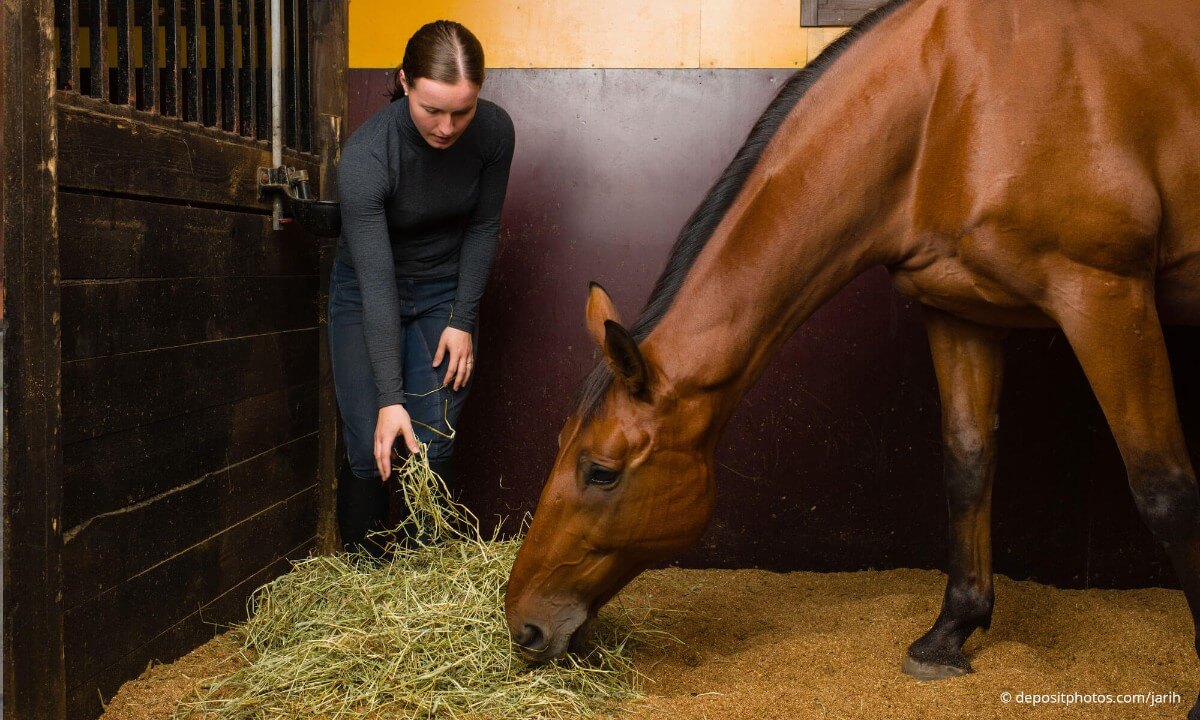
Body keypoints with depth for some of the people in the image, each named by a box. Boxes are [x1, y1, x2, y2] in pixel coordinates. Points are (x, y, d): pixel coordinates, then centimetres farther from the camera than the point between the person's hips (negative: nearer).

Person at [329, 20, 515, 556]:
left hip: (444, 291, 2)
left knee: (433, 447, -4)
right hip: (365, 294, -2)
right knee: (371, 452, -6)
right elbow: (377, 282, -32)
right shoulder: (365, 155, -30)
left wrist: (463, 320, -9)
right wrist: (389, 398, -35)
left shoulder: (494, 131, -20)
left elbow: (483, 228, -4)